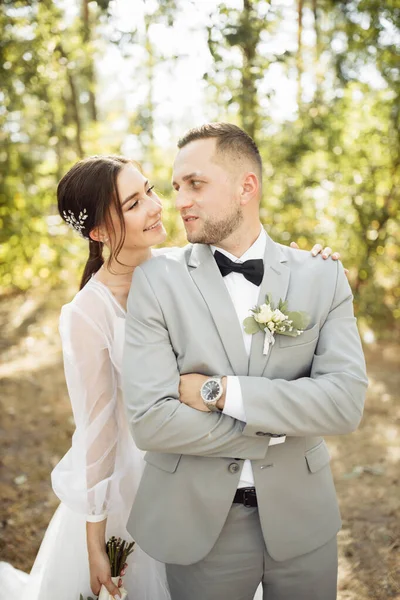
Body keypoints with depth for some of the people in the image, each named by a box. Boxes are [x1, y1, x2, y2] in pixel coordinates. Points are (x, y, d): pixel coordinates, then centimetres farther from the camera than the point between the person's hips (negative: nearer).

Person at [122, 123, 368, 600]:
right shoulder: (156, 280, -10)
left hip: (301, 518, 2)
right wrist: (280, 429, -15)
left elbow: (346, 402, -15)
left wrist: (219, 391, -22)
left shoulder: (322, 277, -5)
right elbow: (148, 420, -17)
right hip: (198, 522, -1)